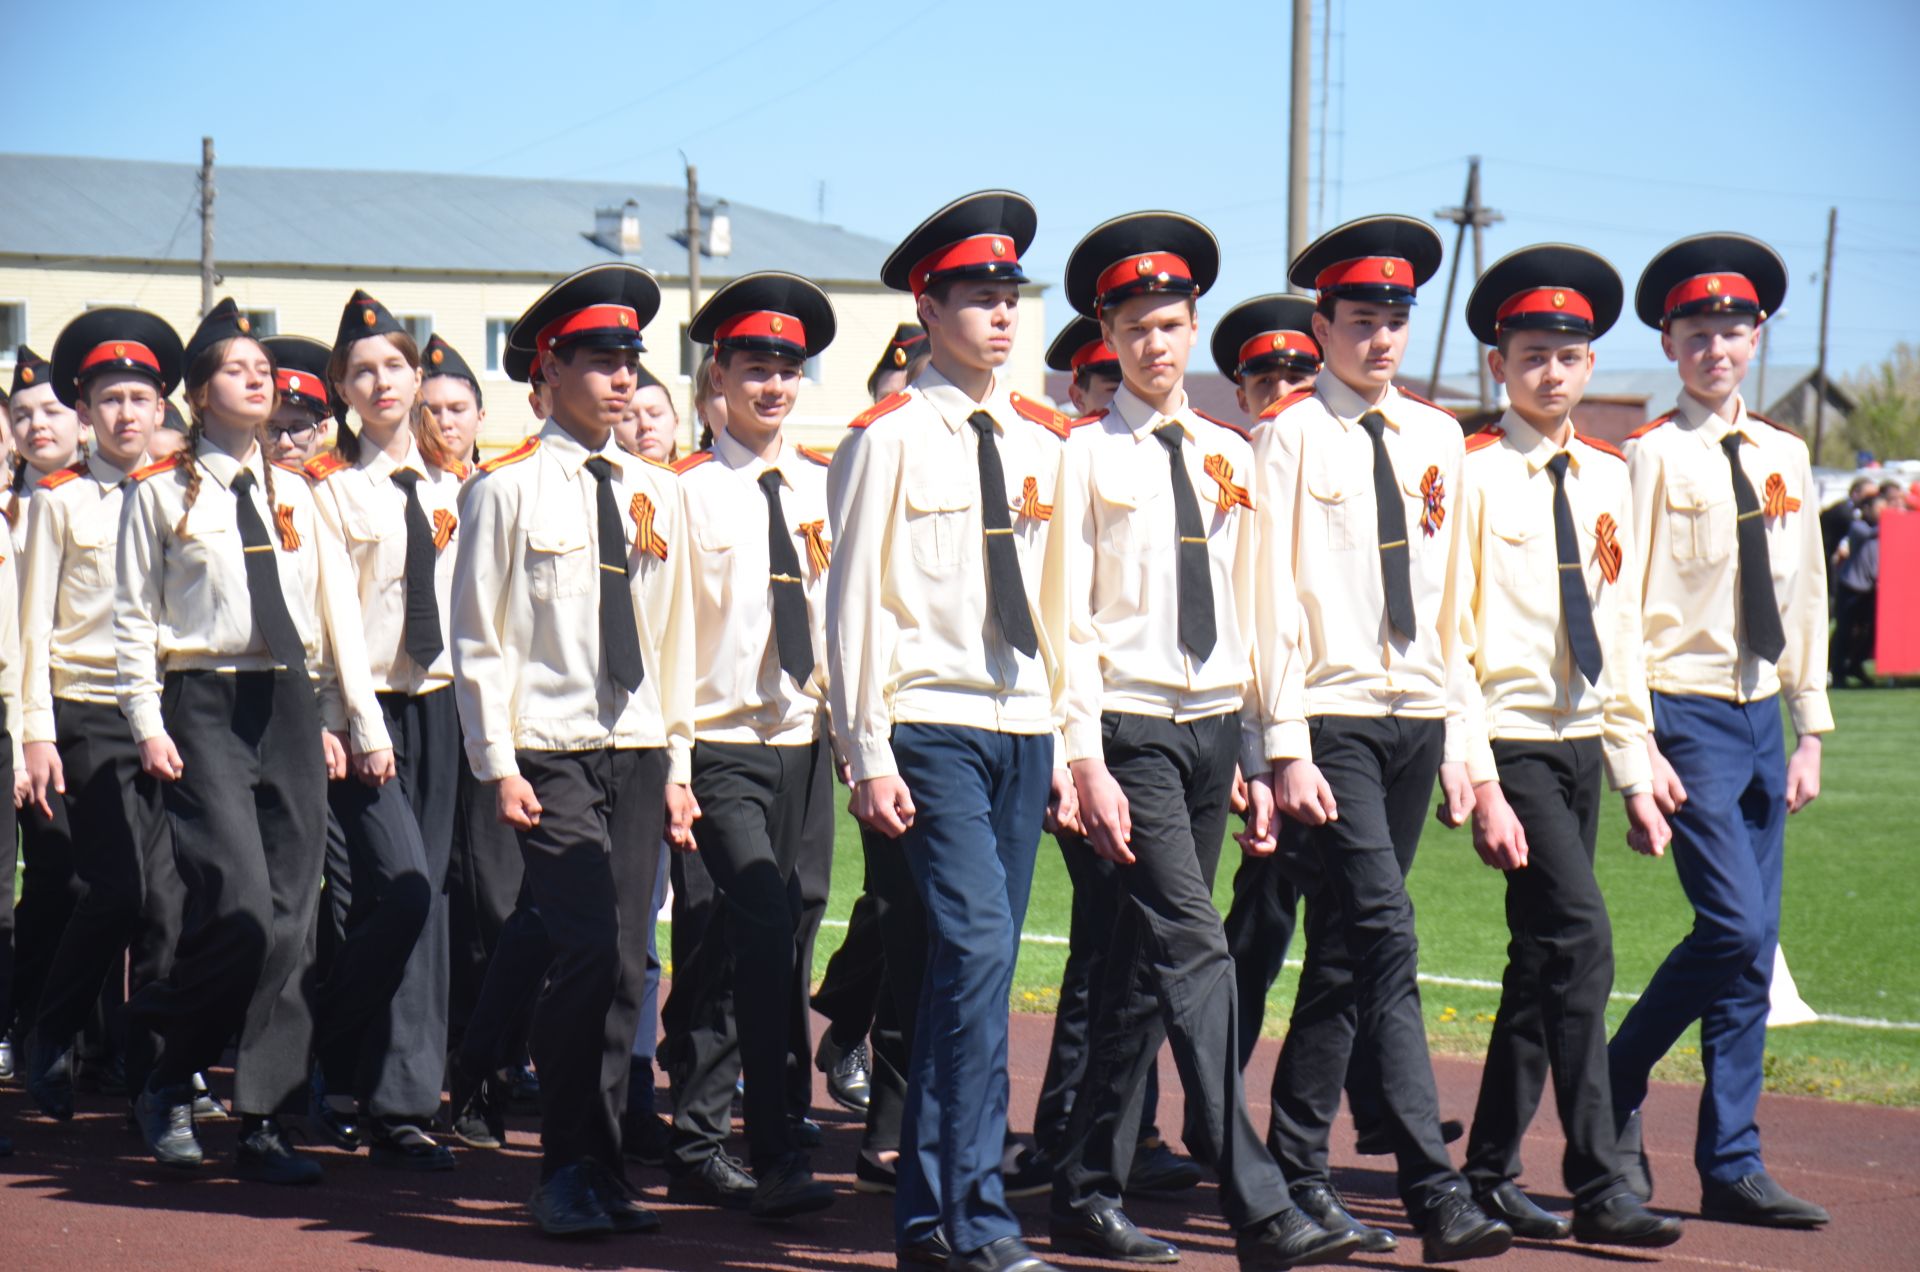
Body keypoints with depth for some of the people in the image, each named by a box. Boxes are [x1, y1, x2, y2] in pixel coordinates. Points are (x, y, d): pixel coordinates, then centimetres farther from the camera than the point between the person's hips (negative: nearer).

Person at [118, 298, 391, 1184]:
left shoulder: (293, 493, 14)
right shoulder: (161, 492, 2)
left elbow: (337, 609, 15)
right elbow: (134, 618, 0)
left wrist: (355, 721, 9)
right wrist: (148, 726, -9)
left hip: (291, 705, 5)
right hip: (206, 708, -5)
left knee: (290, 920, 0)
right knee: (241, 906, -18)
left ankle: (261, 1124, 6)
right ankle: (169, 1082, 3)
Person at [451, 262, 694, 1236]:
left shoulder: (654, 493, 13)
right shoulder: (508, 488, -2)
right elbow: (480, 639, -3)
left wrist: (677, 764, 12)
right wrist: (498, 765, -9)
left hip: (639, 755, 5)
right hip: (552, 755, -5)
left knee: (622, 966, 3)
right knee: (585, 952, -15)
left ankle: (595, 1171, 11)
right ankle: (573, 1172, -4)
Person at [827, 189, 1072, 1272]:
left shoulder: (1044, 441, 13)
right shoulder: (889, 440, -4)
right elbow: (854, 606, -5)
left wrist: (1070, 743, 13)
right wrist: (870, 757, -10)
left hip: (1024, 731, 6)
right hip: (934, 726, -6)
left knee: (977, 967, 7)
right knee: (976, 950, -16)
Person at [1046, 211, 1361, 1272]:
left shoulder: (1230, 458, 13)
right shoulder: (1086, 457, -2)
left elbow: (1250, 616, 16)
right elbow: (1067, 623, -6)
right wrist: (1087, 762, -13)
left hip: (1214, 728, 6)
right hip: (1134, 729, -6)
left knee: (1143, 967, 10)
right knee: (1191, 950, -15)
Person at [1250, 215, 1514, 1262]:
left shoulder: (1437, 439, 13)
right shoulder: (1291, 436, -3)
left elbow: (1450, 597, 16)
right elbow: (1274, 597, -6)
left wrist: (1459, 739, 13)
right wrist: (1287, 746, -12)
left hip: (1416, 719, 6)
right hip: (1334, 718, -5)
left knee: (1344, 948, 10)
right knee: (1384, 939, -13)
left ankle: (1299, 1166, 20)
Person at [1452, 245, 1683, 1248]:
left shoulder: (1606, 478, 11)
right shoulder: (1471, 475, -9)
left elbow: (1620, 633, 15)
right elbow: (1445, 640, -11)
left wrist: (1636, 775, 12)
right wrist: (1480, 785, -16)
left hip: (1582, 745, 7)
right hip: (1512, 744, -7)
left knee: (1541, 965, 11)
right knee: (1579, 941, -15)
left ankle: (1490, 1173, 21)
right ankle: (1597, 1188, -11)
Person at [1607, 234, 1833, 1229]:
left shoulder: (1784, 458, 12)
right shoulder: (1652, 456, -6)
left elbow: (1805, 598, 16)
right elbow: (1618, 607, -8)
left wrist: (1810, 729, 10)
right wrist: (1637, 747, -13)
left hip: (1760, 718, 6)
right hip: (1687, 716, -6)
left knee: (1752, 950, 4)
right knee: (1734, 928, -15)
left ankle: (1730, 1165, 9)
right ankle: (1612, 1091, 6)